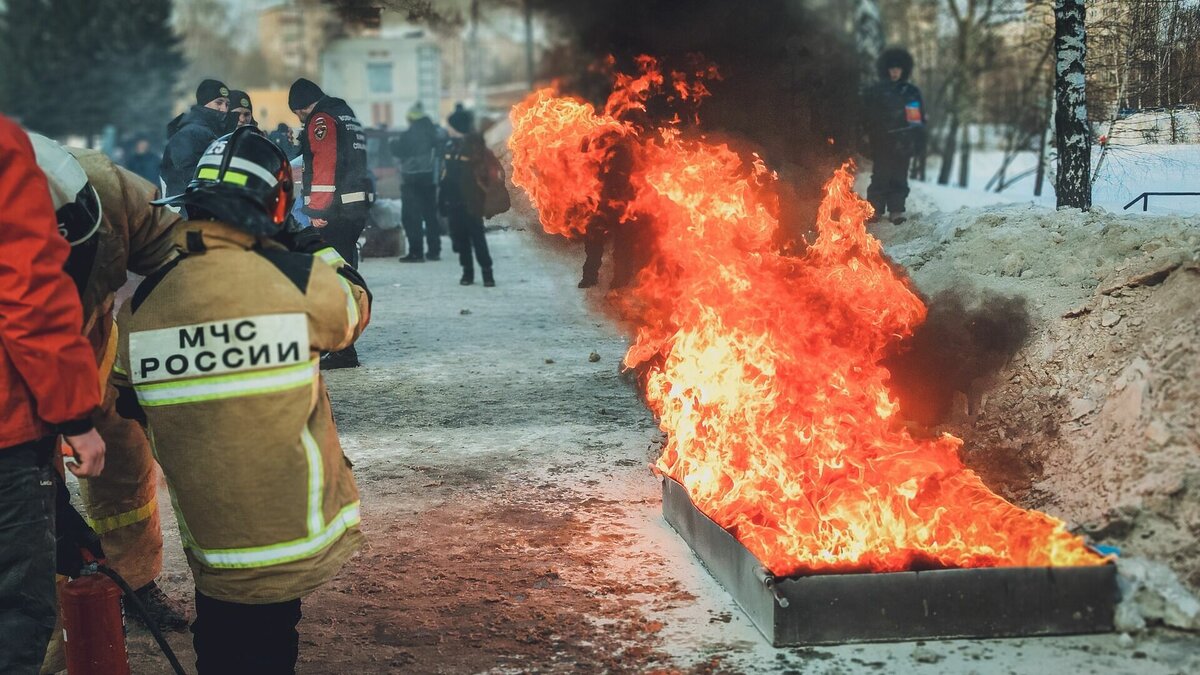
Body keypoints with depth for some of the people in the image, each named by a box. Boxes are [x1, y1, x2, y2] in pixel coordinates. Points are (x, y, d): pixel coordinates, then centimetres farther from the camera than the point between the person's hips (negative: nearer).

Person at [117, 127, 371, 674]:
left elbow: (131, 406, 8)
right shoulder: (298, 278, -15)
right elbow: (354, 309, 8)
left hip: (210, 549, 2)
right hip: (303, 542, -2)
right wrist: (323, 251, 24)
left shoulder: (140, 305, -8)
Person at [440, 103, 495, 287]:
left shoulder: (475, 146, -8)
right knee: (459, 237, 8)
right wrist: (442, 199, 12)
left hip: (470, 201, -6)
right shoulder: (451, 145, 11)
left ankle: (487, 271, 0)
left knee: (477, 236, -5)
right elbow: (446, 173, 15)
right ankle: (467, 271, 16)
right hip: (453, 200, 6)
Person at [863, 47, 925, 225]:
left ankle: (897, 209, 5)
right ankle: (875, 209, -4)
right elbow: (868, 116, 6)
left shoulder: (911, 92, 11)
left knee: (899, 176, 1)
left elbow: (920, 118, 13)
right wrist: (868, 135, -5)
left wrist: (916, 139, 4)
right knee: (880, 175, -6)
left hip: (903, 142, 1)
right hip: (882, 141, -1)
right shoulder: (876, 92, 7)